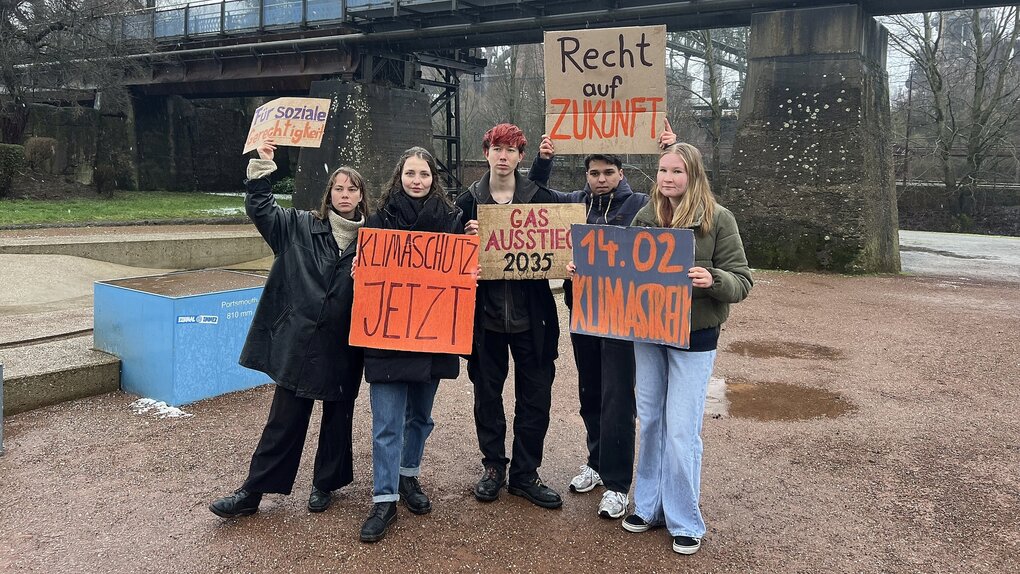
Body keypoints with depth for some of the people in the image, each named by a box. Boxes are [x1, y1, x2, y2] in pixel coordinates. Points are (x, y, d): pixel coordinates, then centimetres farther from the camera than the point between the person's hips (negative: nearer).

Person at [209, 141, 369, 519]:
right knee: (284, 420, 5)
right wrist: (261, 168, -8)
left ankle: (325, 484, 33)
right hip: (299, 341, 0)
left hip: (344, 346, 0)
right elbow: (260, 208, 1)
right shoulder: (301, 226, 3)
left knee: (338, 417, 14)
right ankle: (252, 491, 16)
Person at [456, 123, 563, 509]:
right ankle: (493, 466, 27)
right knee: (487, 394, 11)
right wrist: (467, 238, -16)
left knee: (535, 396, 5)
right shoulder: (468, 202, 4)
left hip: (530, 314, 0)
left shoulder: (541, 198, 2)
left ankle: (525, 473, 20)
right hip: (485, 314, 1)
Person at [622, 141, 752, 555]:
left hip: (693, 336, -4)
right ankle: (650, 506, 29)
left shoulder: (718, 219, -9)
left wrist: (713, 280, -30)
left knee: (681, 430, -1)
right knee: (650, 422, 13)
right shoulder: (645, 216, 2)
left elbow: (742, 281, -10)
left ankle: (685, 522, 16)